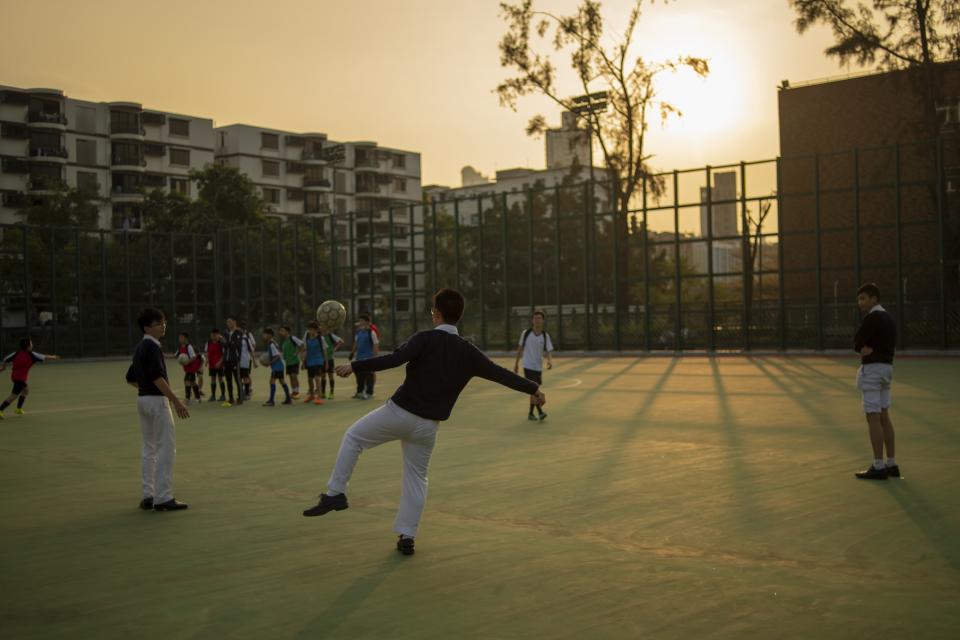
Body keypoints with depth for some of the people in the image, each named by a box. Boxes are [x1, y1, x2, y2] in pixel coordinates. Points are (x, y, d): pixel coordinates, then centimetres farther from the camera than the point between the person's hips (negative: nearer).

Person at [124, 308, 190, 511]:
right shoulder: (152, 347, -14)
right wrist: (176, 401, -26)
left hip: (142, 399, 10)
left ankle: (148, 496, 16)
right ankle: (163, 498, -9)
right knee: (167, 447, -8)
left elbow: (131, 378, 23)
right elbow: (157, 377, -25)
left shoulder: (140, 348, 14)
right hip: (156, 400, -10)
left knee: (148, 448, 13)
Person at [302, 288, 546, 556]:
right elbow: (499, 373, 6)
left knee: (353, 437, 16)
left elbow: (394, 359, -26)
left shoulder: (425, 339, -12)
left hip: (400, 412, -4)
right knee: (417, 477, 17)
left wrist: (355, 366, -23)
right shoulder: (467, 352, 2)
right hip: (428, 424, 4)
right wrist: (533, 388, 18)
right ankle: (407, 537, 17)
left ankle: (336, 493, 9)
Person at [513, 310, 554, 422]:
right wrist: (516, 363, 11)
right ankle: (540, 412, -19)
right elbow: (520, 348, 7)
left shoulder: (545, 336, -1)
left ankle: (531, 413, 22)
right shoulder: (526, 333, -4)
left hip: (539, 367, 3)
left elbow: (548, 351, -5)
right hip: (528, 366, -3)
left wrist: (550, 361, -27)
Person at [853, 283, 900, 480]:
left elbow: (857, 342, -14)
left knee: (873, 418, -6)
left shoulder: (872, 318, -16)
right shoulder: (888, 318, 14)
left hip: (872, 368, -10)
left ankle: (878, 467, -5)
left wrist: (862, 348, 6)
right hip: (886, 366, 10)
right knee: (884, 417, 12)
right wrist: (868, 349, 3)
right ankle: (891, 464, 14)